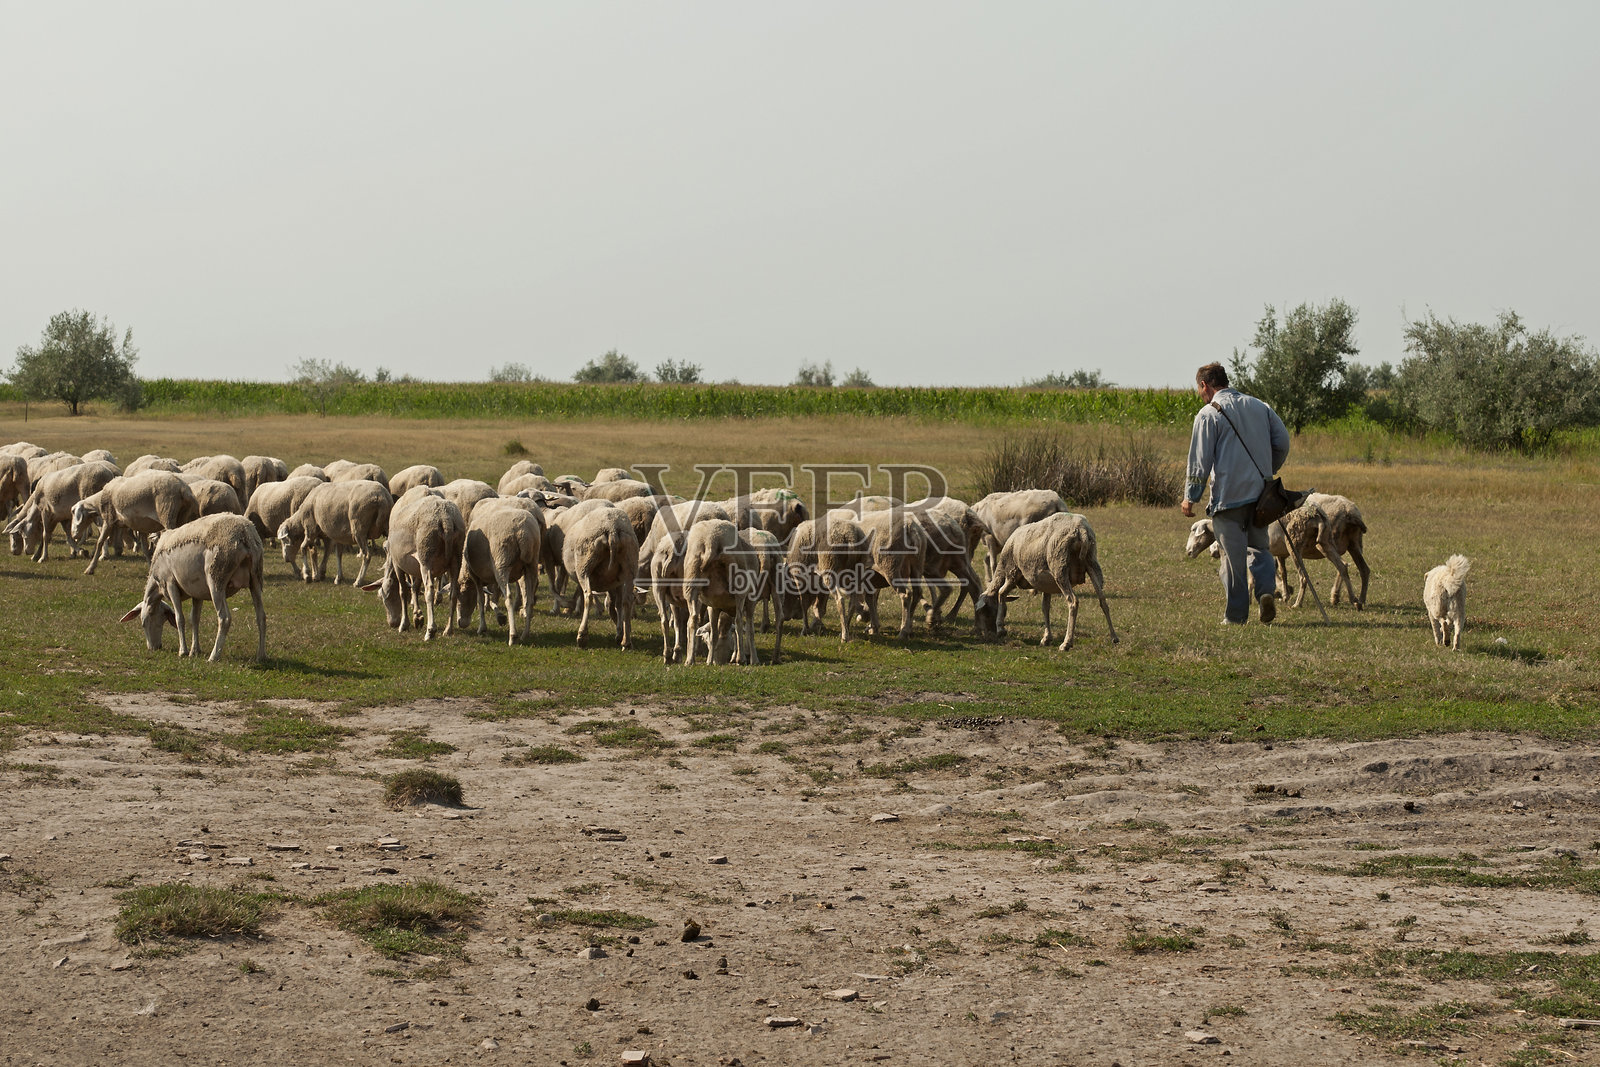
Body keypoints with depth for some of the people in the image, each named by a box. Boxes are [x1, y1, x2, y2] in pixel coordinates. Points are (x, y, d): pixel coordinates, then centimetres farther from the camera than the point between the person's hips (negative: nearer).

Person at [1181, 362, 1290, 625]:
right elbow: (1282, 442, 12)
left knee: (1233, 555, 2)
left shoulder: (1208, 413, -6)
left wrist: (1191, 497, -3)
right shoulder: (1258, 406, 11)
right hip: (1260, 493, 5)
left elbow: (1199, 460, -9)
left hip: (1228, 495, -5)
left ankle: (1236, 614, 5)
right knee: (1259, 546, 15)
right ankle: (1266, 590, -9)